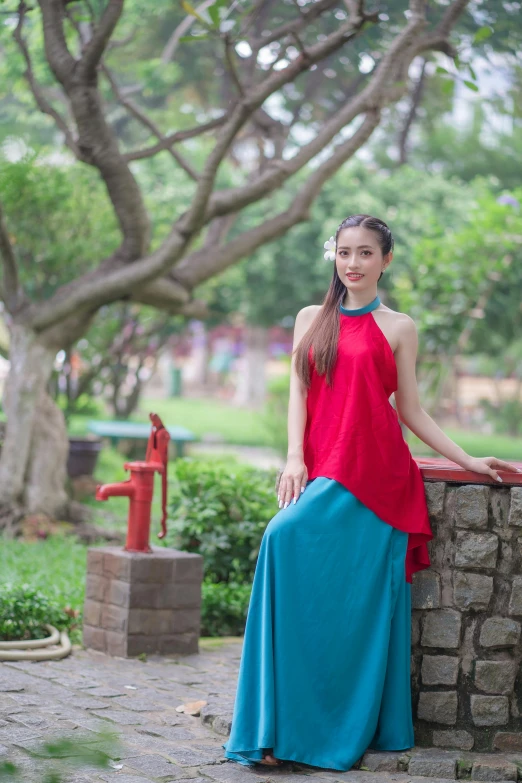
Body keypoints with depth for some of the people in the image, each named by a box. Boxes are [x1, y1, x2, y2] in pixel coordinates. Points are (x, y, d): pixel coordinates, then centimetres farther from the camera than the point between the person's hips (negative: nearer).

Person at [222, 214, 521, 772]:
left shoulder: (398, 328, 10)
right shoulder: (311, 320, 18)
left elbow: (410, 411, 11)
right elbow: (299, 395, 11)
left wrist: (468, 461, 6)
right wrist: (294, 459, -4)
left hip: (373, 472, -3)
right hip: (318, 470, 3)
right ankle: (284, 729, -4)